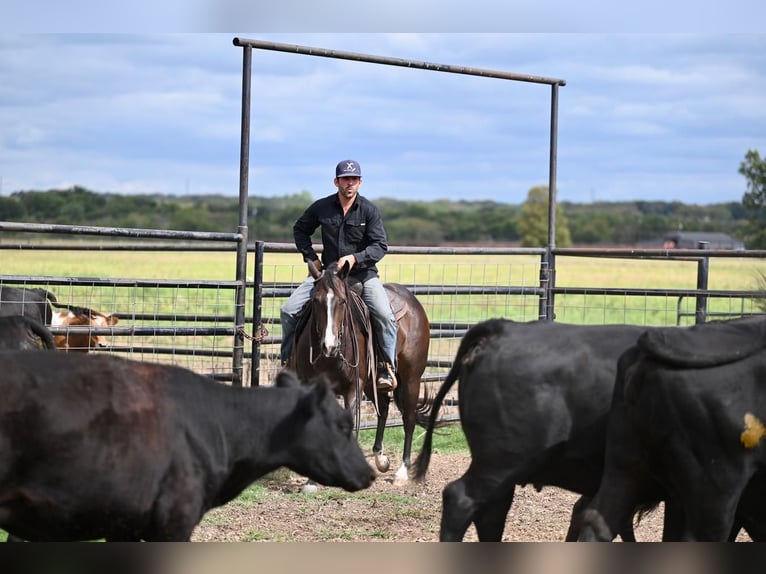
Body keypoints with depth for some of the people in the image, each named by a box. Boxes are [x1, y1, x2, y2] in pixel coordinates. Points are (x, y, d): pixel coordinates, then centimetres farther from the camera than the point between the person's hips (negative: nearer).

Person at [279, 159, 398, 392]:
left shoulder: (369, 210, -4)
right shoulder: (321, 207, 1)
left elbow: (380, 245, -8)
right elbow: (300, 230, 18)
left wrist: (355, 258, -23)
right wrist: (311, 258, 5)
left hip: (362, 274, -2)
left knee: (385, 316, -25)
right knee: (288, 310, -10)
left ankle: (388, 368, -11)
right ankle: (288, 361, 7)